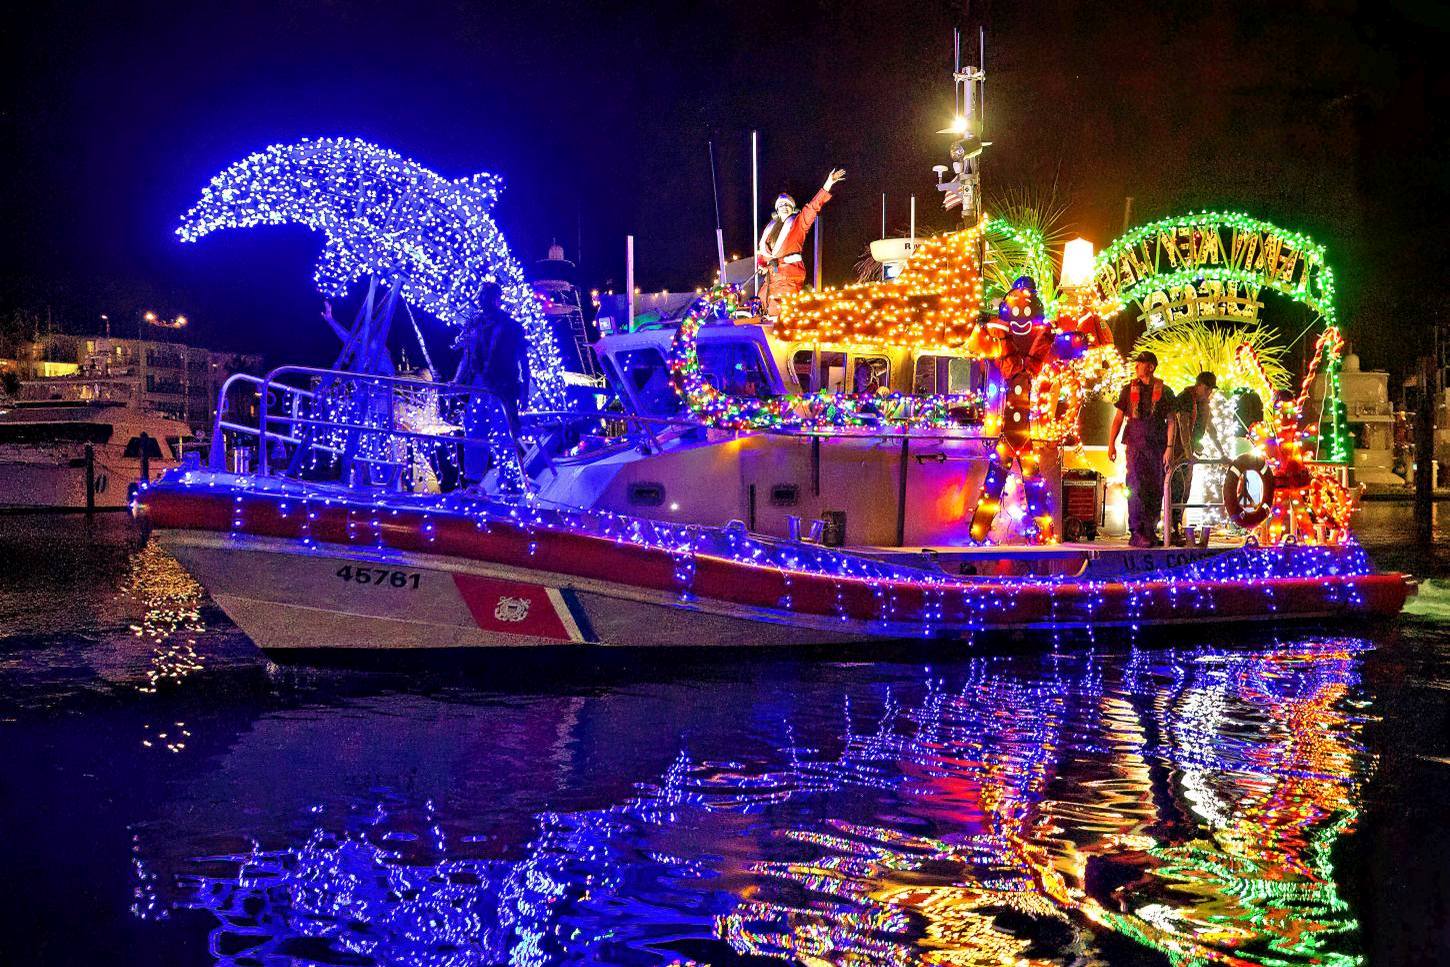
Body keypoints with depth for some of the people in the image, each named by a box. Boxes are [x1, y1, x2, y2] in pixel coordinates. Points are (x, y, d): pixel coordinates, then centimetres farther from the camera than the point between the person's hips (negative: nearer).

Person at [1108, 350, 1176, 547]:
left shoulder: (1164, 391, 6)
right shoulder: (1129, 390, 9)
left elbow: (1171, 420, 3)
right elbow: (1118, 418, 9)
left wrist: (1169, 447, -7)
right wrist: (1111, 444, 0)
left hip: (1157, 446, 1)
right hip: (1135, 444, -1)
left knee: (1155, 490, 4)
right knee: (1136, 487, -10)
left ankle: (1150, 532, 14)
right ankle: (1137, 534, -12)